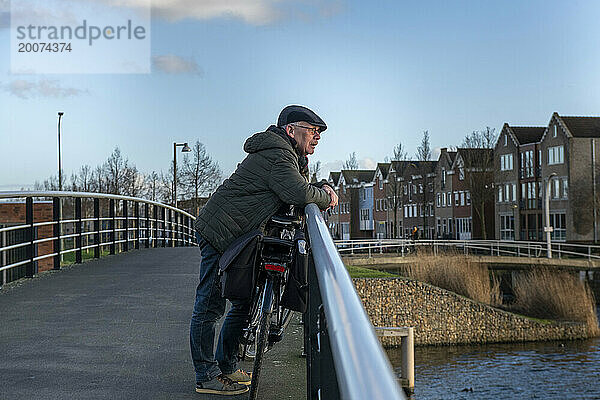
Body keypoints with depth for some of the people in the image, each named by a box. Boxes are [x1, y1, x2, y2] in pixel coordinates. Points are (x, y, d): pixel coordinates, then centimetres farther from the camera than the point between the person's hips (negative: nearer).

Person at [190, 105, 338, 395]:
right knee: (210, 306, -5)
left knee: (245, 302, 15)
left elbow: (301, 185, 28)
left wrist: (322, 187, 7)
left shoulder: (288, 155, 16)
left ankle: (226, 368, 25)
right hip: (220, 234, -11)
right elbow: (299, 194, -30)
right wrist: (325, 197, -11)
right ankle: (207, 377, 0)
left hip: (237, 238, 11)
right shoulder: (278, 156, -18)